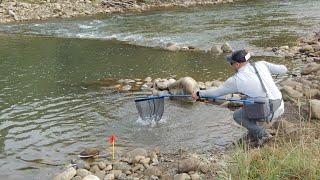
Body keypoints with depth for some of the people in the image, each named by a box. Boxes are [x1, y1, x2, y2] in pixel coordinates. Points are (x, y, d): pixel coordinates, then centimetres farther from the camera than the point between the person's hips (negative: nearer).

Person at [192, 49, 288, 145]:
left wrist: (199, 94, 16)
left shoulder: (236, 80, -10)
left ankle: (262, 134, 5)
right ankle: (254, 132, 29)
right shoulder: (261, 64, 0)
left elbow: (216, 92, 1)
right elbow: (283, 69, 9)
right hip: (280, 107, 7)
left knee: (237, 115, 15)